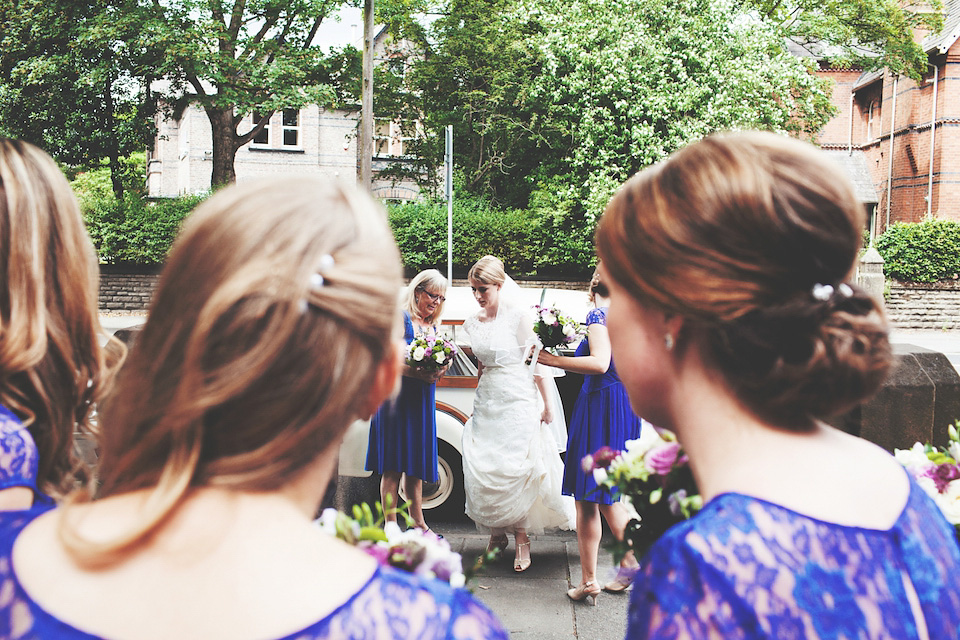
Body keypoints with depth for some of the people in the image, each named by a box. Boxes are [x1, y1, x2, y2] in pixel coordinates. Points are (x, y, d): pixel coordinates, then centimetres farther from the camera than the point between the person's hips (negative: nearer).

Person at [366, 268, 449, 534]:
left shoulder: (432, 326, 18)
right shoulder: (400, 318, -6)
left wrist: (438, 371, -2)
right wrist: (418, 373, -25)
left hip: (422, 400, 7)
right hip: (397, 396, -7)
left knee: (416, 466, 12)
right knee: (393, 467, -4)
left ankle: (418, 523, 18)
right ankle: (391, 526, 1)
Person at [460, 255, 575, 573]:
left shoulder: (520, 316, -9)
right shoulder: (472, 323, 8)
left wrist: (548, 404, -9)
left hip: (518, 403, -5)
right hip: (485, 403, 5)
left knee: (515, 471, -5)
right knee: (482, 472, 3)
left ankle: (521, 537, 11)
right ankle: (497, 532, 23)